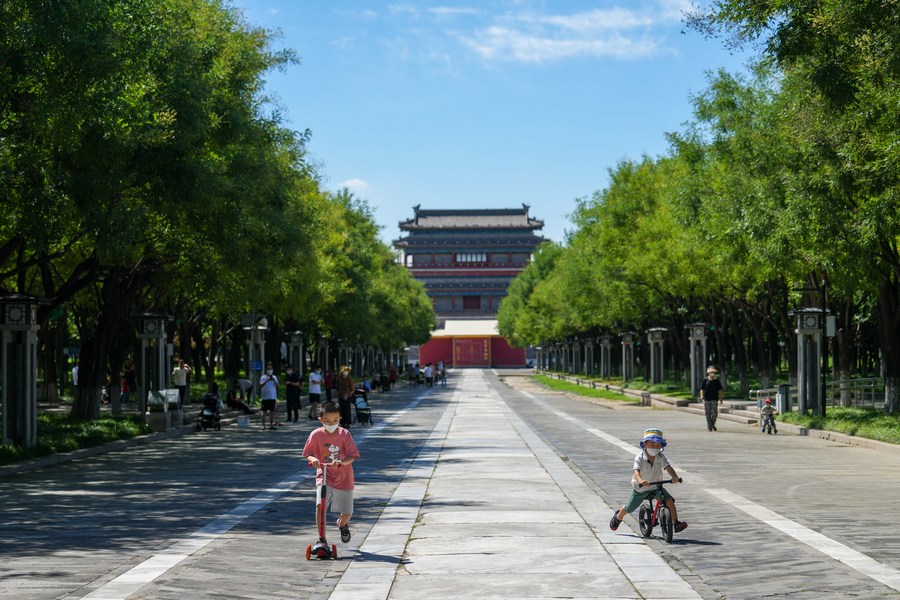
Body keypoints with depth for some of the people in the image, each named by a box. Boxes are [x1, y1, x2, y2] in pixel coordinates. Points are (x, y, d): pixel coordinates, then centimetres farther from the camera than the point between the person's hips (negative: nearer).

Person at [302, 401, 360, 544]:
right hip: (324, 477, 0)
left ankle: (342, 524, 46)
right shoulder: (316, 435, -9)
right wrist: (313, 459, -27)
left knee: (347, 513, 8)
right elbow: (307, 454, -3)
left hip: (344, 479, 0)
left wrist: (341, 462, -36)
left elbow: (352, 456, -16)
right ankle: (321, 539, -11)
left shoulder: (345, 434, -12)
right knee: (320, 505, -24)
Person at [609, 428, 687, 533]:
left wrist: (674, 476, -48)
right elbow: (636, 471, -39)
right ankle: (618, 517, 42)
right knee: (629, 509, 9)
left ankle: (676, 523, -12)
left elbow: (668, 467, -26)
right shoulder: (640, 458, -23)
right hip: (640, 488, -2)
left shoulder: (661, 457, -12)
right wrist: (640, 480, -61)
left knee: (669, 500, -20)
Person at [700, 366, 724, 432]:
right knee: (708, 414, 1)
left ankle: (713, 424, 17)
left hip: (714, 400, 0)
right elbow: (702, 389, 3)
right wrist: (702, 395, -14)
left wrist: (720, 399, 5)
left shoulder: (717, 381, 7)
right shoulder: (705, 381, 4)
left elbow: (720, 390, 9)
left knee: (714, 414, -7)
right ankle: (709, 427, 8)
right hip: (707, 400, 0)